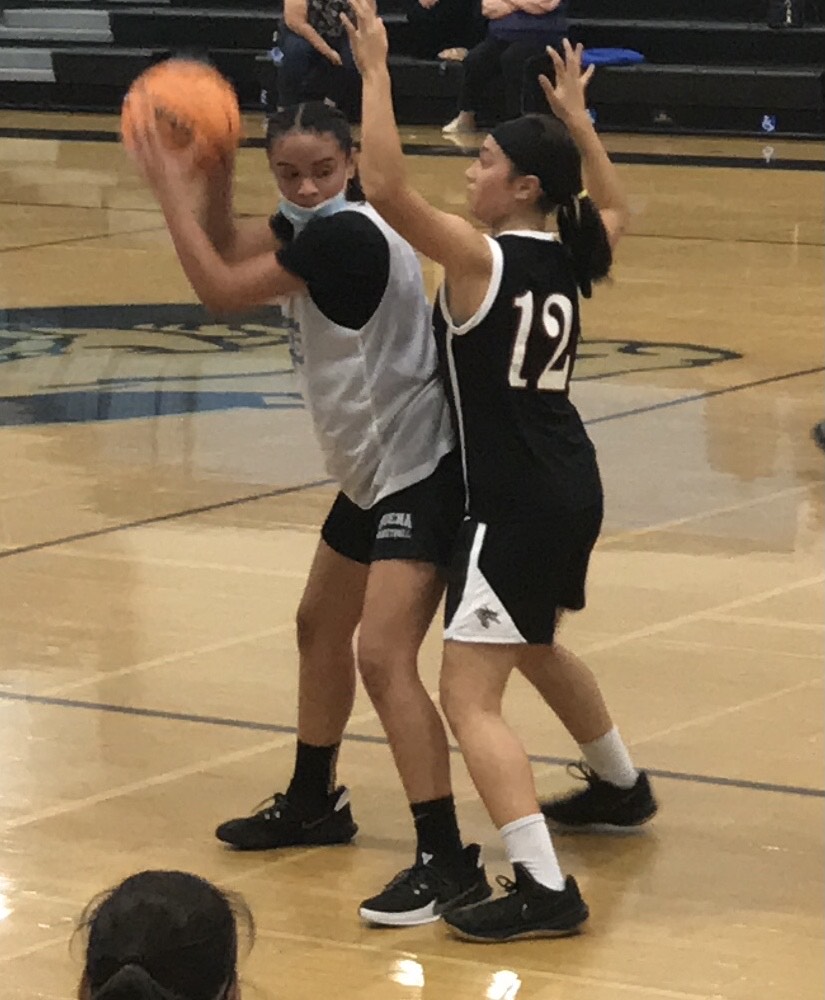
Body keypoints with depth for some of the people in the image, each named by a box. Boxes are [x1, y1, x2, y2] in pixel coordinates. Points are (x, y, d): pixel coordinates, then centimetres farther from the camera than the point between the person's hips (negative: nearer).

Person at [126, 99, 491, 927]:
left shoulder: (346, 235, -24)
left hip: (420, 471, -11)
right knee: (320, 625, 25)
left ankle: (447, 862, -19)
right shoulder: (312, 224, 4)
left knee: (384, 654, -19)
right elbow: (224, 248, 17)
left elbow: (221, 291, -22)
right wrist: (211, 173, 1)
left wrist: (169, 189, -14)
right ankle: (313, 803, 44)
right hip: (372, 469, 11)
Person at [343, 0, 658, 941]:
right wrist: (577, 118, 31)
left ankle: (544, 887, -21)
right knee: (536, 648, 34)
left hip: (513, 508, -9)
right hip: (569, 487, 9)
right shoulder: (569, 257, 4)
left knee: (469, 697, -11)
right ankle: (621, 786, 54)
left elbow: (384, 186, -29)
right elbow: (617, 207, 29)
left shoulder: (480, 258, -18)